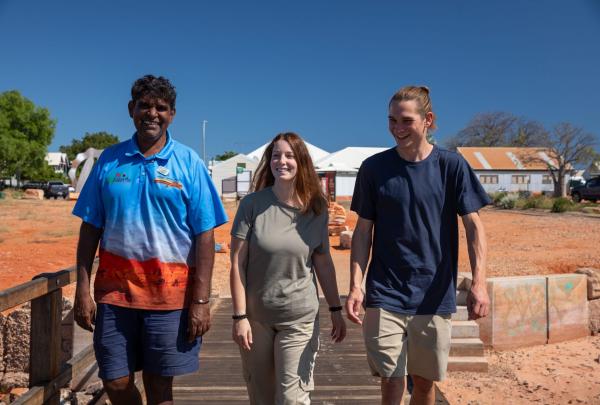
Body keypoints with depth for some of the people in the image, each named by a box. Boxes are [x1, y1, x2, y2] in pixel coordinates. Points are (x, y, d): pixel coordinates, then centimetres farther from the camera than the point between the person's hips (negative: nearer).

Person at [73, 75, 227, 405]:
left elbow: (204, 236, -4)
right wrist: (82, 290, 2)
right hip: (114, 288, 2)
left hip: (170, 292, -2)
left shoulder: (189, 163, -1)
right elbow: (90, 229, 8)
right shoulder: (109, 160, 6)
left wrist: (201, 301, -9)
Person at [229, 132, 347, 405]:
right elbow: (237, 263, -8)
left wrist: (335, 310, 4)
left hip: (300, 318, 0)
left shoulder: (316, 208, -2)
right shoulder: (252, 204, -9)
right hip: (256, 316, 0)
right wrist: (240, 316, -11)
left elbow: (323, 261, 4)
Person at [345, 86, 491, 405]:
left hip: (434, 297, 1)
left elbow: (473, 225, -3)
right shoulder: (373, 168, -1)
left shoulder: (451, 166, -2)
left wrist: (478, 282, -15)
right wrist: (355, 286, -6)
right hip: (385, 296, 0)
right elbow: (363, 231, 2)